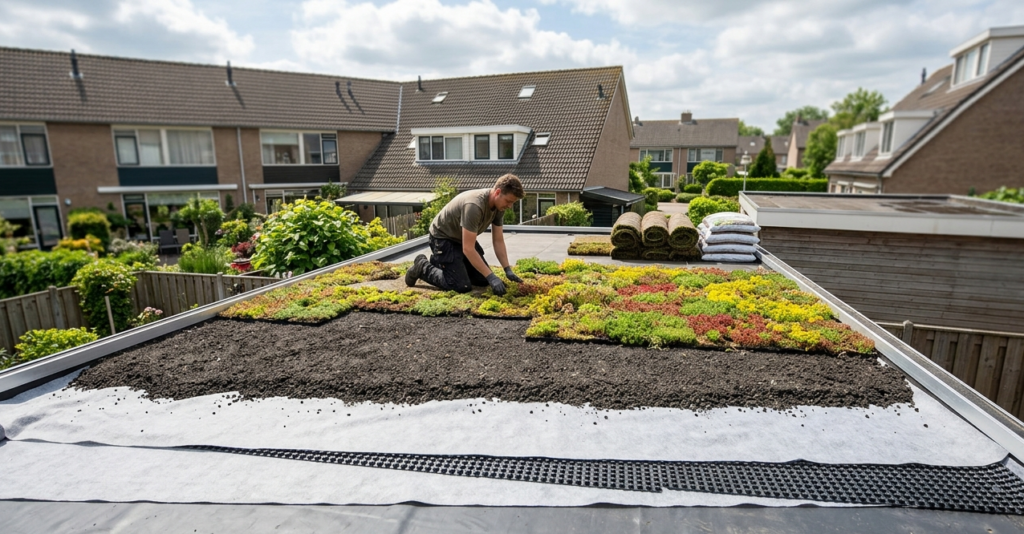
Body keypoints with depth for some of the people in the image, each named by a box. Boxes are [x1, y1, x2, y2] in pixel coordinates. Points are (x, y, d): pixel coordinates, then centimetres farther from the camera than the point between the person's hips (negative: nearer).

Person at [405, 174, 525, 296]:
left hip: (464, 239, 9)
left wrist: (507, 270, -8)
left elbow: (498, 240, 0)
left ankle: (439, 262, 23)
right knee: (462, 287, -18)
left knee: (483, 280, 5)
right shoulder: (474, 205, -36)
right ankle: (422, 267, 5)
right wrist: (491, 277, -34)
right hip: (443, 238, -8)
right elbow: (468, 249, -36)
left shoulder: (499, 205, -9)